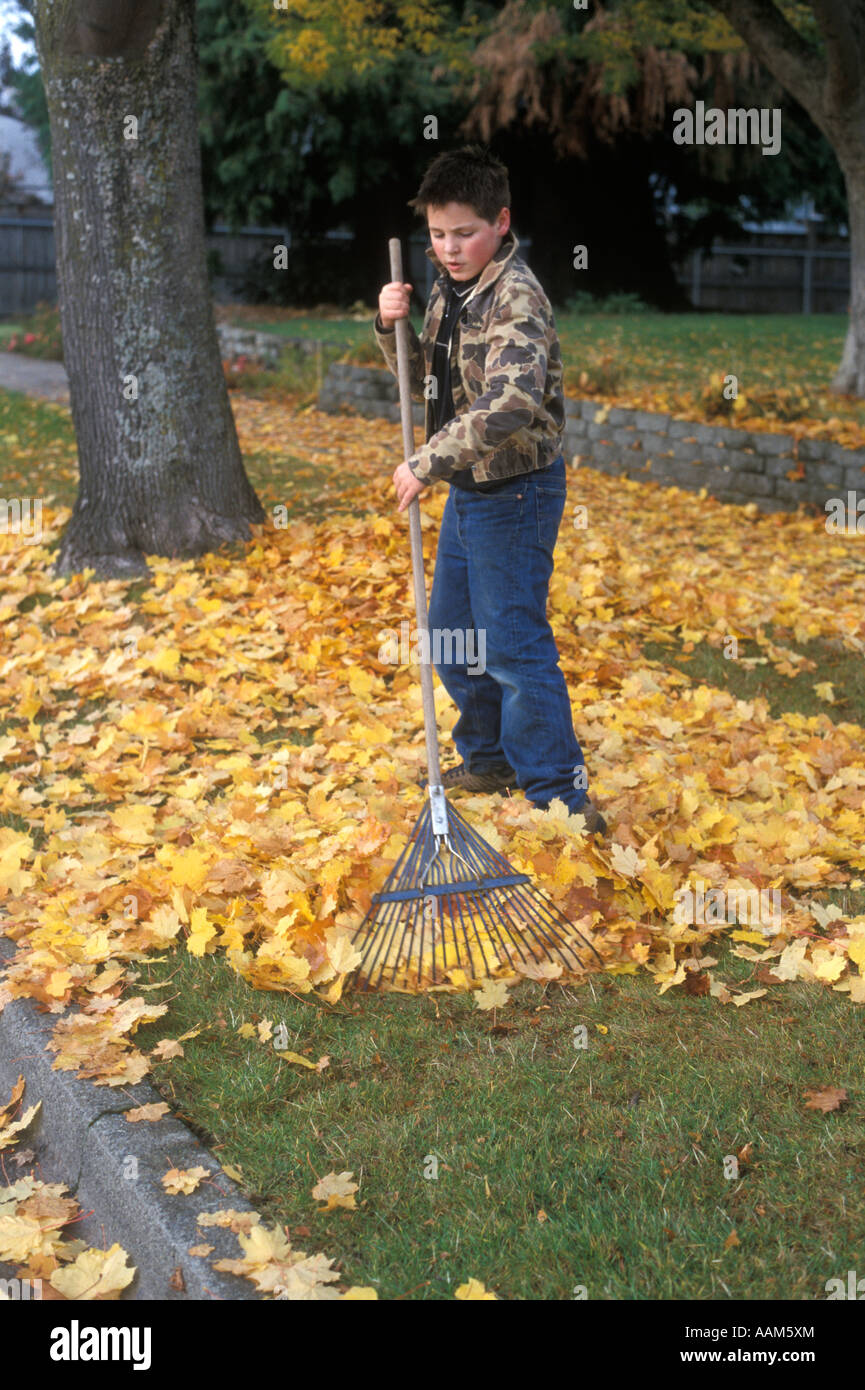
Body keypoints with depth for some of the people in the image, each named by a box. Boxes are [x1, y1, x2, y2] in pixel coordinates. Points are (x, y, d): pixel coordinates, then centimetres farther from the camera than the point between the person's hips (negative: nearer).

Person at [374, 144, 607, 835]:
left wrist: (429, 461, -32)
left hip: (516, 492, -9)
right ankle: (489, 759, 36)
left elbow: (513, 401, -34)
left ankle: (562, 796, 4)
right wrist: (393, 328, -2)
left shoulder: (517, 295, -20)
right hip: (469, 488, 9)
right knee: (451, 636, 18)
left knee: (512, 645, -6)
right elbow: (426, 383, 18)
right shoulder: (450, 291, 8)